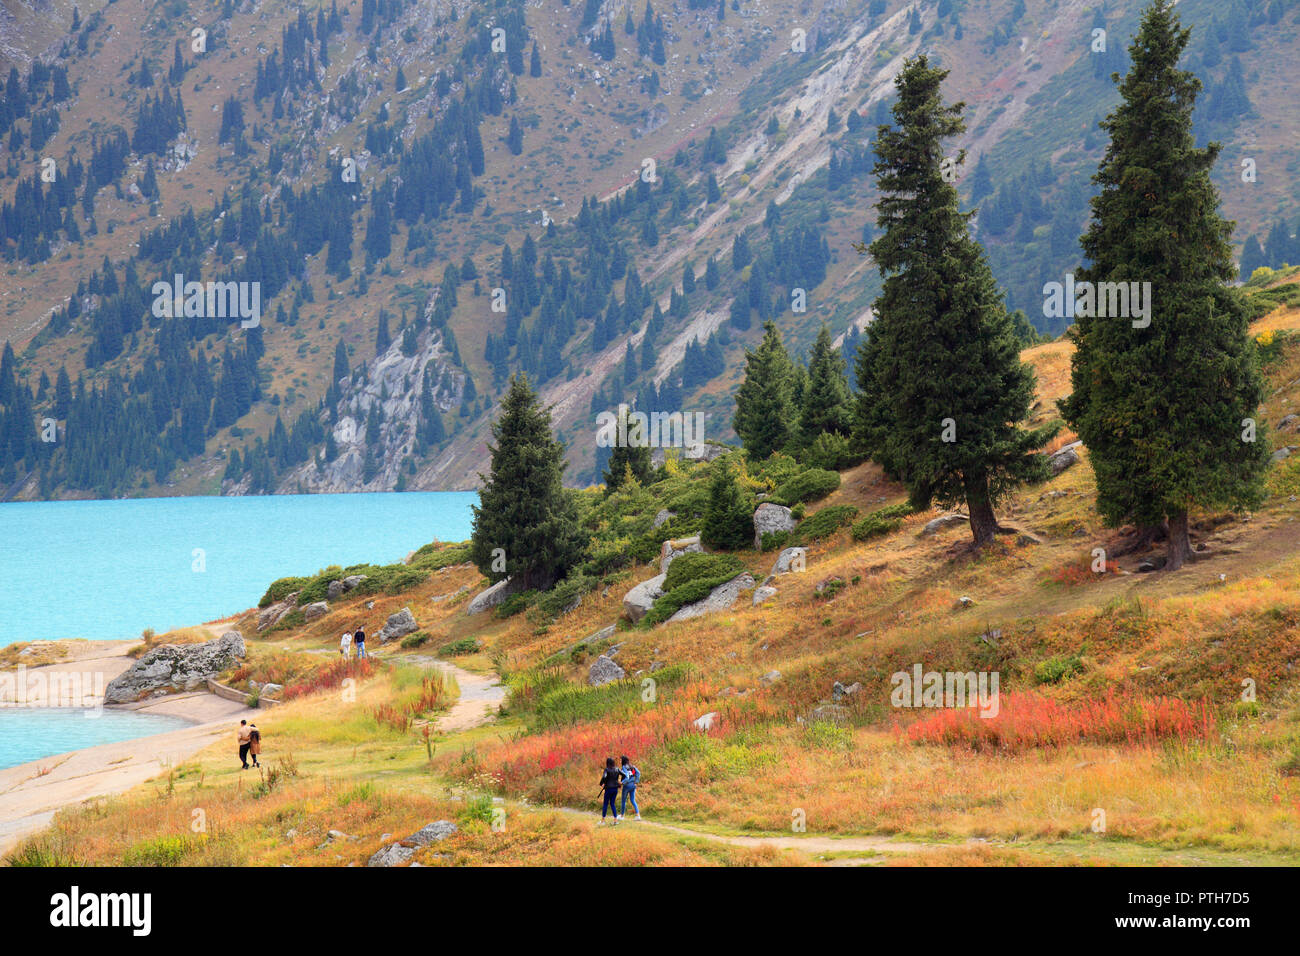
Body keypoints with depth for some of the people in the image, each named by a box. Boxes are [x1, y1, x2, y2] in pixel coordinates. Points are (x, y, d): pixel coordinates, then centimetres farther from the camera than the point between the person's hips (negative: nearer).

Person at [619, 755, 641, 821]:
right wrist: (636, 781, 4)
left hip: (627, 785, -6)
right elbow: (638, 773, 1)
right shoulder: (632, 766, 7)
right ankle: (638, 815, -2)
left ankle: (622, 815, 19)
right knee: (633, 801, 9)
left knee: (624, 801, 10)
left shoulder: (624, 767, -13)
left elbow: (627, 776, -22)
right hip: (633, 785, 6)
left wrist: (622, 783, -17)